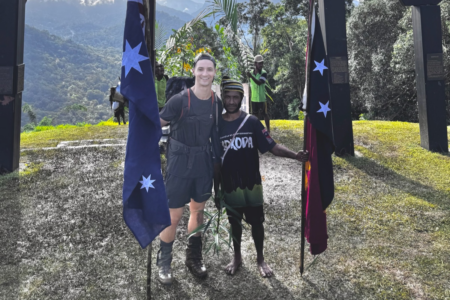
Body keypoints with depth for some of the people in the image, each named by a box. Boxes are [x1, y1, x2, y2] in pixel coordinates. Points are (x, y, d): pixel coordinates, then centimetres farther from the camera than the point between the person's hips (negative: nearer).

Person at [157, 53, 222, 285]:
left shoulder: (216, 103, 0)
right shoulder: (180, 100, -14)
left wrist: (218, 161, 13)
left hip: (204, 162, 5)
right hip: (180, 162, -4)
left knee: (198, 210, 15)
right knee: (174, 215, 1)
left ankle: (194, 257, 34)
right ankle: (164, 262, 23)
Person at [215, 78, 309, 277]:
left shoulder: (251, 122, -6)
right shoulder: (216, 125, -2)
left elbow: (272, 147, -12)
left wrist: (295, 155, -30)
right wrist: (216, 190, 5)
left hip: (252, 184, -1)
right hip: (229, 186, 1)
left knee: (256, 222, 11)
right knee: (234, 222, 16)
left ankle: (260, 259, 32)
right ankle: (237, 257, 37)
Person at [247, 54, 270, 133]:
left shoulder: (264, 73, -10)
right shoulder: (252, 73, 6)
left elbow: (259, 82, -28)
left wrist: (251, 76, -42)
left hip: (261, 98, -5)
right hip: (253, 98, 5)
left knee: (264, 114, 1)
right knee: (254, 114, 13)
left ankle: (268, 129, 13)